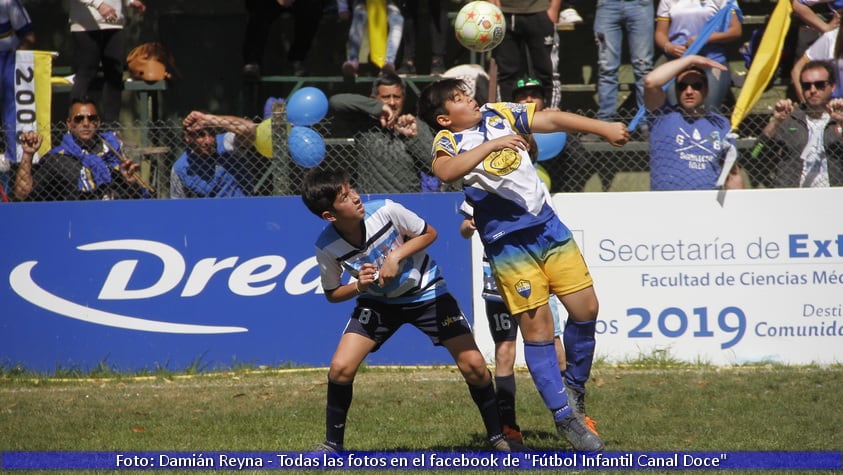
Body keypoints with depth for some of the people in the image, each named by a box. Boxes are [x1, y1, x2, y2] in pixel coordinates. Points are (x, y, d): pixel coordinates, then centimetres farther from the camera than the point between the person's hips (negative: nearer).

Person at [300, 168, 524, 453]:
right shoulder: (327, 247, -20)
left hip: (425, 291, -1)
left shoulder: (385, 211, -25)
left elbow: (429, 234, -8)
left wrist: (396, 256, -23)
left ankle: (498, 437, 10)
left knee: (473, 364, -10)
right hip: (378, 301, 1)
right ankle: (333, 445, 4)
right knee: (341, 368, -17)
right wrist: (359, 286, -24)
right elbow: (332, 294, -3)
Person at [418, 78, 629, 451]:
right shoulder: (449, 141, -6)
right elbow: (445, 171, -28)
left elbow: (554, 120, 9)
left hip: (548, 225, 5)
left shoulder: (500, 114, 10)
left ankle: (574, 385, 28)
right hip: (509, 241, -5)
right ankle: (564, 418, 5)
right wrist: (491, 145, -31)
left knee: (585, 308, 4)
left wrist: (604, 128, 1)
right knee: (536, 327, -5)